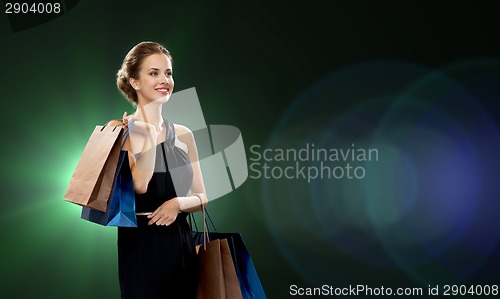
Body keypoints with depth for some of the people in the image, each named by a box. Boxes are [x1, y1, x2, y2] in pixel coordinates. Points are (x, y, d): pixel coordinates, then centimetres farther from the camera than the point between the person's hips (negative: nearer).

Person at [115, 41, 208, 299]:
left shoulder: (183, 135, 8)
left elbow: (202, 198, 10)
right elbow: (139, 185, -22)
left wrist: (178, 203, -10)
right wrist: (150, 132, -16)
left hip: (180, 244, 5)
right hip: (140, 246, -4)